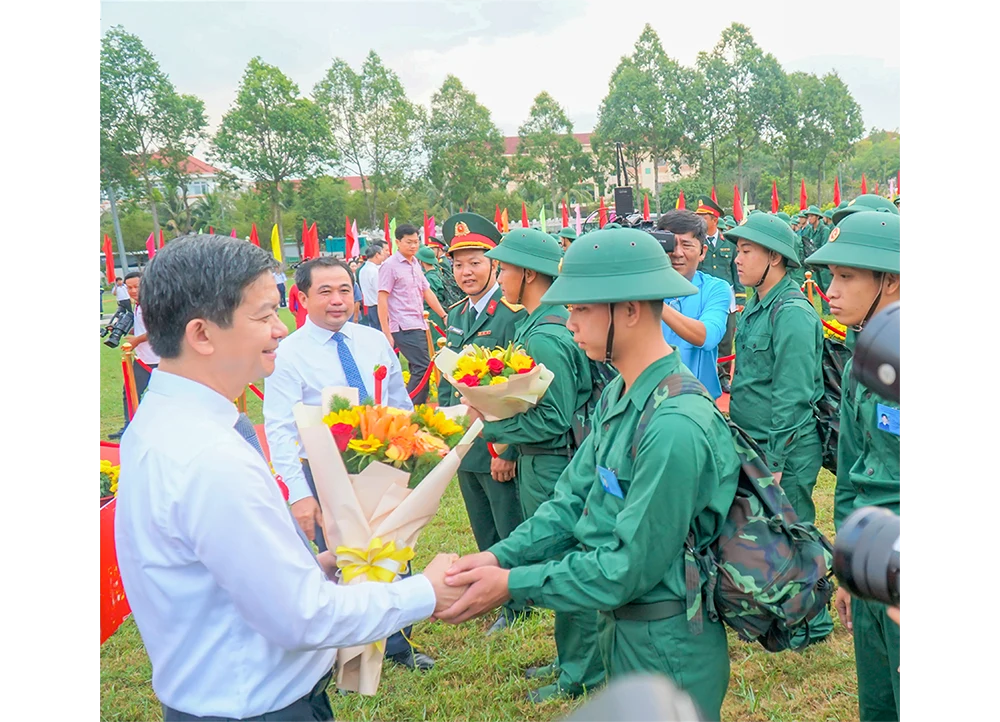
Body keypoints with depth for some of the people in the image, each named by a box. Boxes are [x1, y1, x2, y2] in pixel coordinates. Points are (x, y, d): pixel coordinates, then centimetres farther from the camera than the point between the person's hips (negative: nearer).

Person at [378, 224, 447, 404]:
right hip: (404, 328, -8)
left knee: (417, 369, 8)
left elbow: (427, 292, 20)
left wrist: (444, 315, 13)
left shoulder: (415, 264, 16)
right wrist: (386, 333, -14)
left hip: (418, 325, 8)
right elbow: (382, 300, -10)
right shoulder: (390, 265, -6)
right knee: (423, 367, -15)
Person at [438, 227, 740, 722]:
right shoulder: (618, 396, -2)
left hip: (666, 648, -8)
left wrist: (512, 585, -20)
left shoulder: (675, 425, -29)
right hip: (620, 626, 8)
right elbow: (572, 500, 3)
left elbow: (630, 566, -25)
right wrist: (499, 556, -9)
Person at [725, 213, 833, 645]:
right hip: (754, 443, 9)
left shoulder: (791, 313, -19)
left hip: (787, 449, -9)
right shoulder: (756, 306, 9)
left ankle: (812, 623, 22)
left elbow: (792, 395, -21)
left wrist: (775, 460, -20)